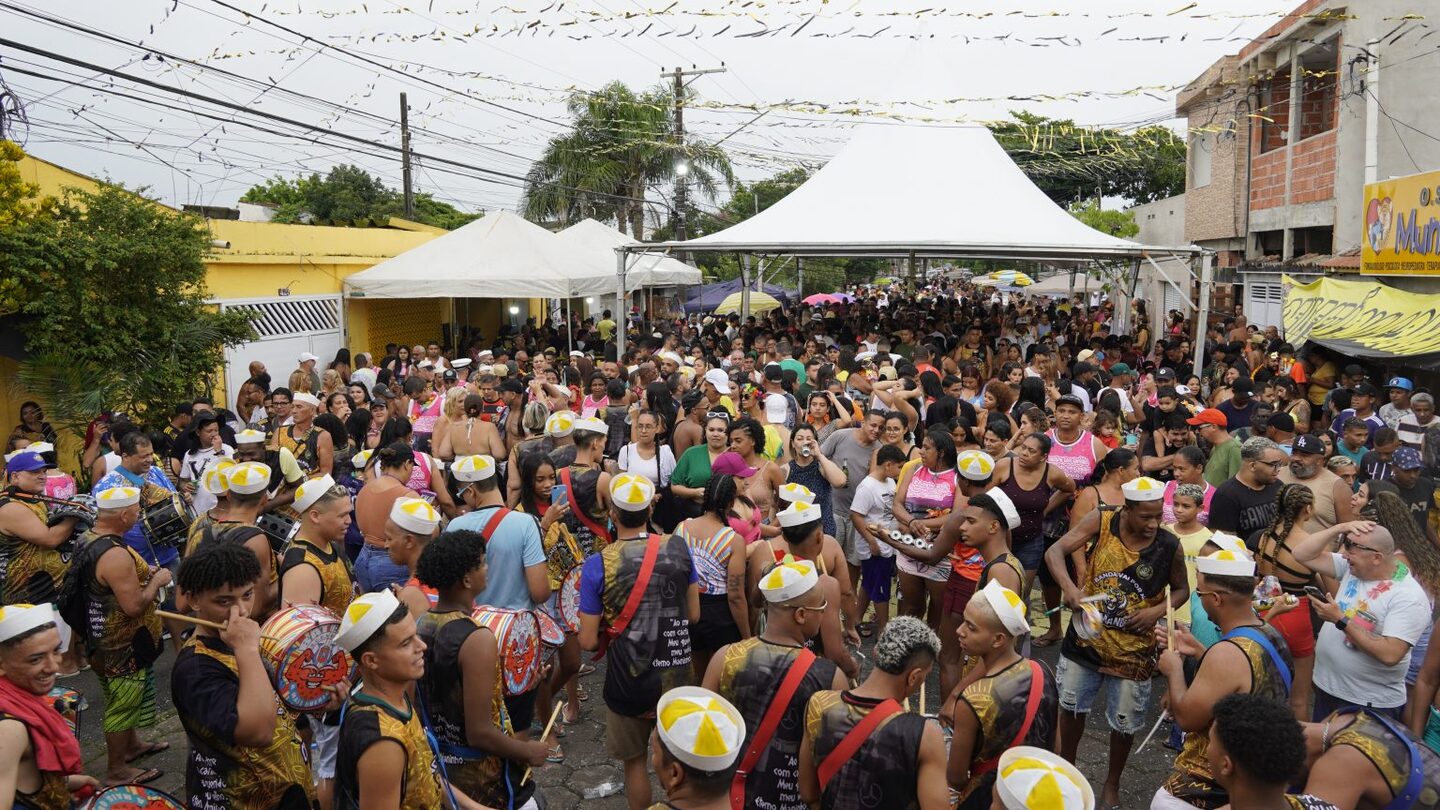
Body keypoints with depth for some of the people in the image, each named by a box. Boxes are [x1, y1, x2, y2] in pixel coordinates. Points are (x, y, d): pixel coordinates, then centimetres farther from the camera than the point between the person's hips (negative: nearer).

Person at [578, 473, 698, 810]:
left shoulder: (598, 564, -17)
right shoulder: (678, 548, -8)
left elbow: (588, 642, -13)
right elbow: (694, 615, 2)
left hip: (629, 682, -2)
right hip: (676, 676, 3)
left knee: (635, 760, 21)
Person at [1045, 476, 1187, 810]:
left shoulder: (1170, 546, -15)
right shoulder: (1101, 522, -17)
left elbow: (1181, 589, 2)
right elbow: (1055, 552, -21)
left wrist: (1158, 610, -18)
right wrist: (1069, 587, -38)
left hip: (1132, 651, 0)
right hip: (1086, 637, 1)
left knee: (1125, 723, 14)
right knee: (1072, 706, 18)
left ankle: (1112, 783, 40)